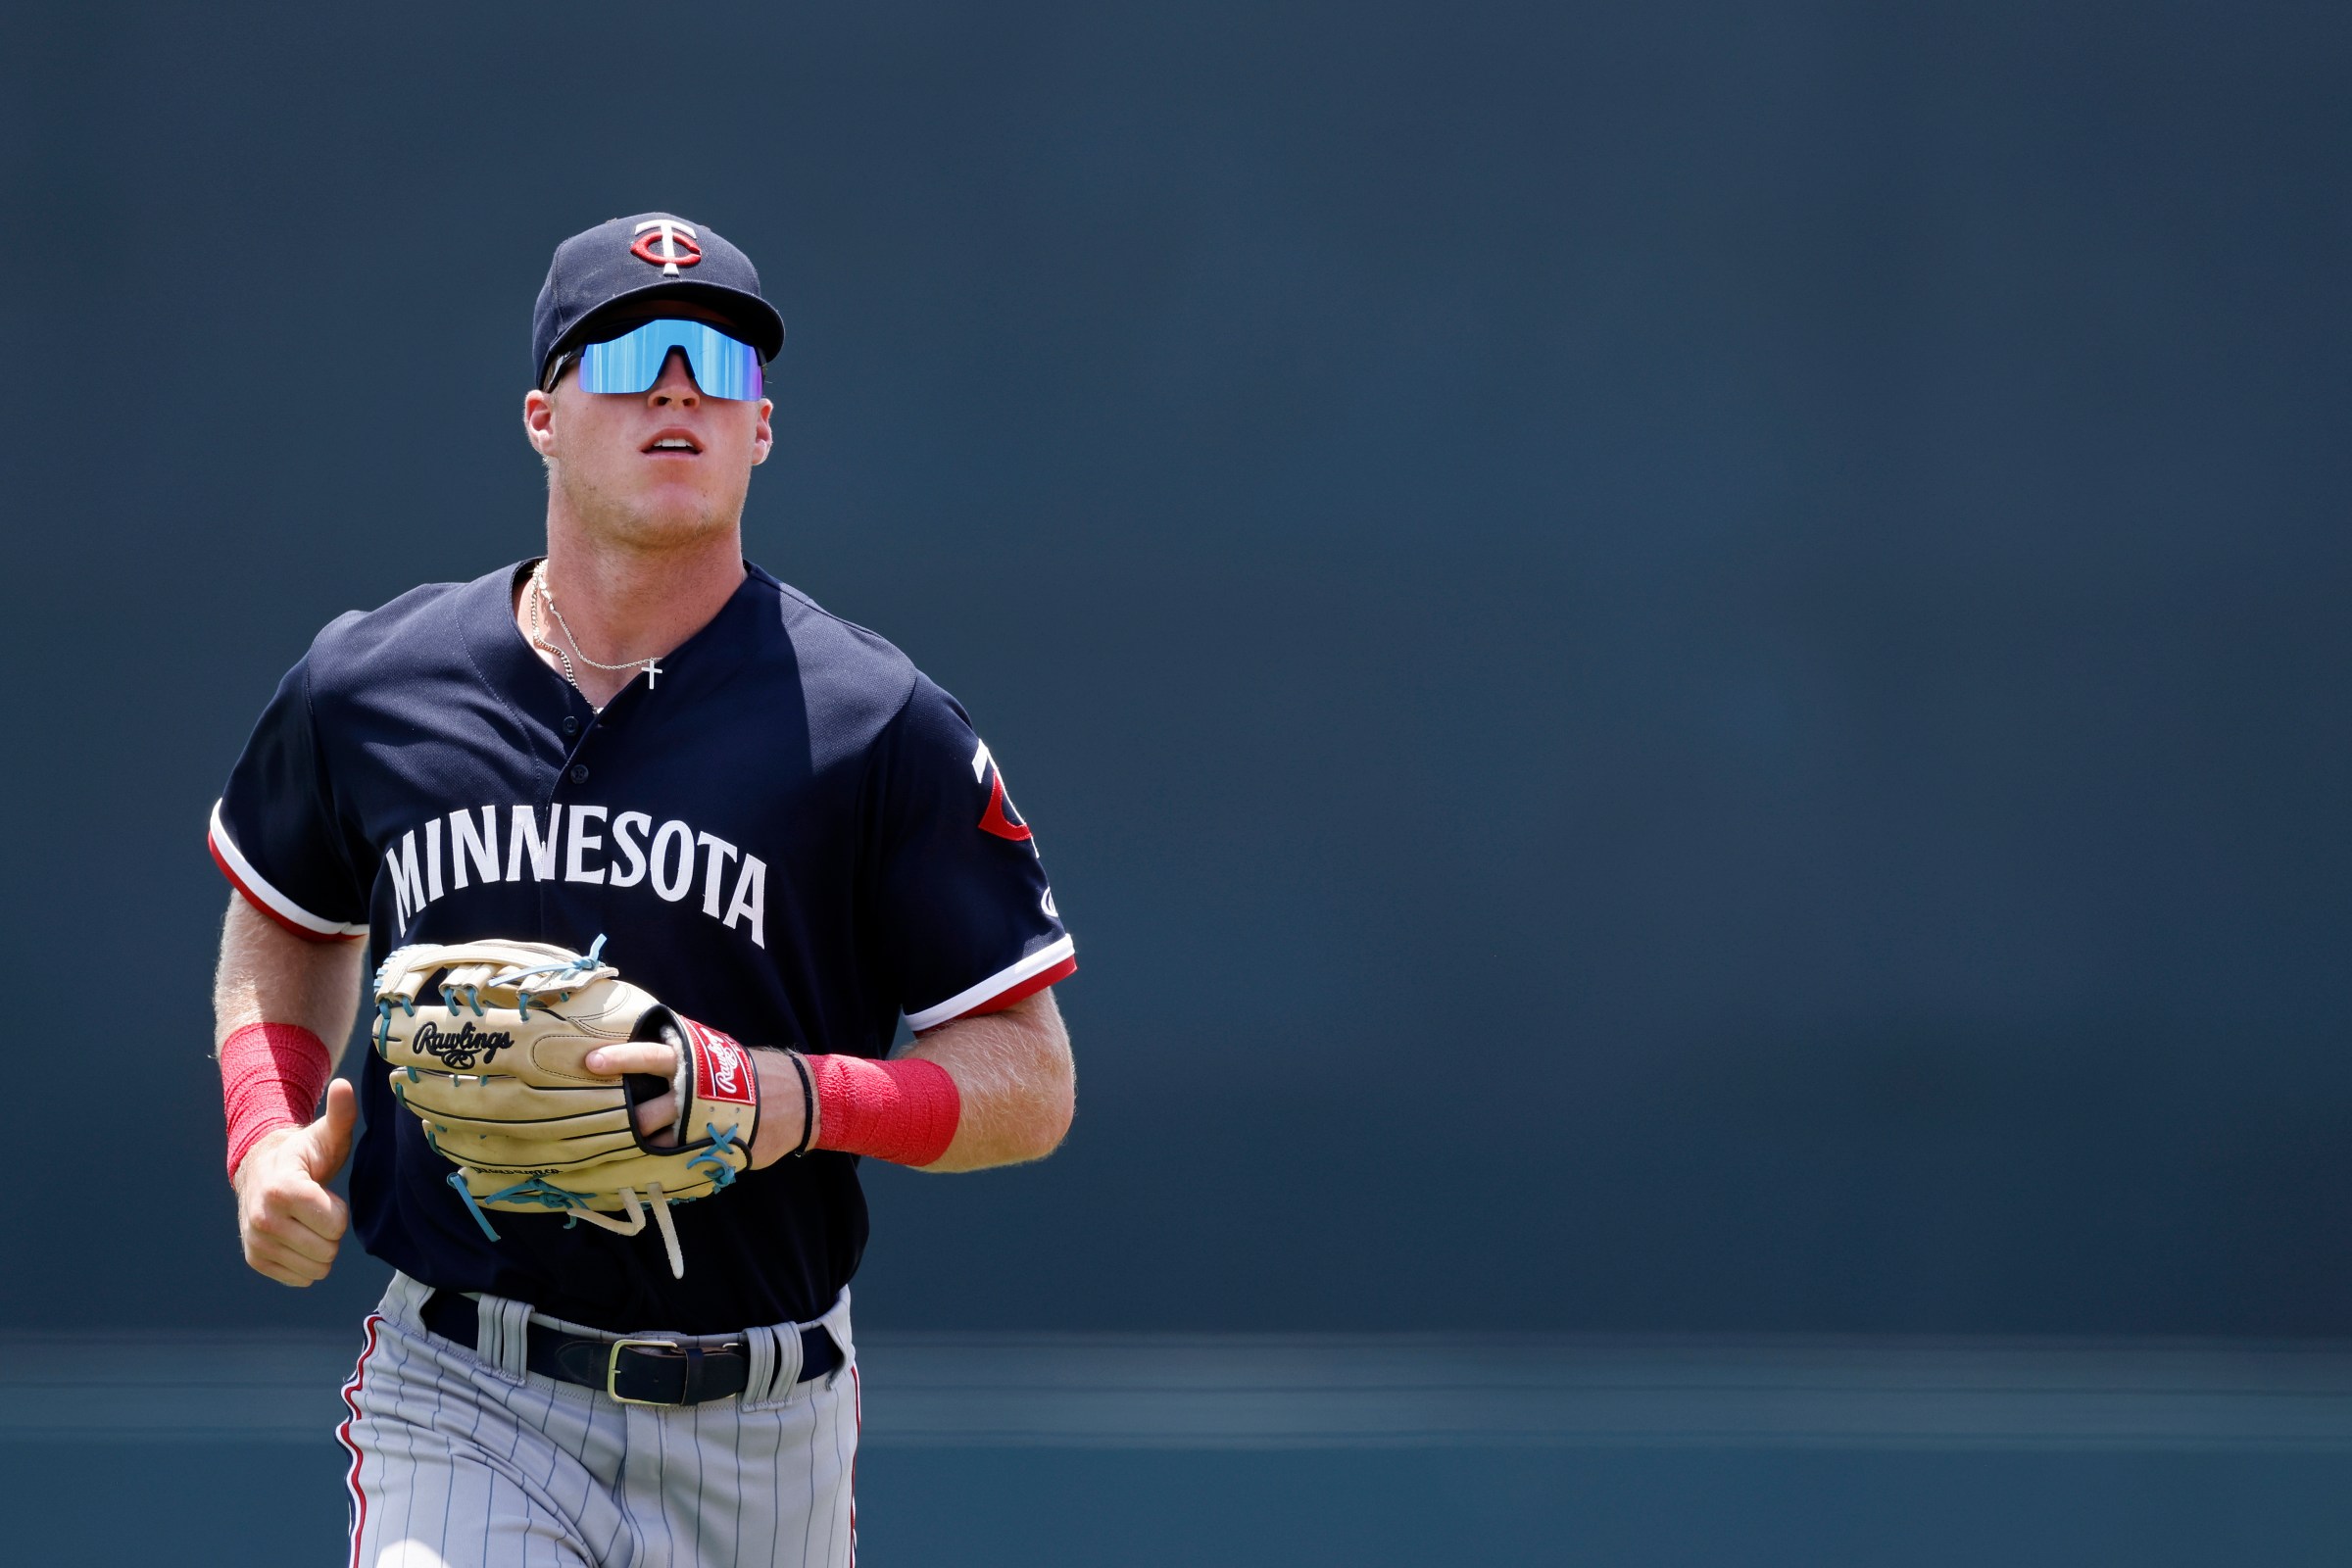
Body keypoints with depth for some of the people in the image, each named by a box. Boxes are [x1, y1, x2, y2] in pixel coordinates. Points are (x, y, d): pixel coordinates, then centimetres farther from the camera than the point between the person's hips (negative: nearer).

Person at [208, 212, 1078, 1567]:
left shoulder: (879, 728, -4)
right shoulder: (369, 689, 4)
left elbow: (1031, 1084, -3)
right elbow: (289, 918, 25)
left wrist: (804, 1101, -22)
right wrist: (267, 1135, 7)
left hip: (757, 1428, 0)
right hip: (467, 1405, 0)